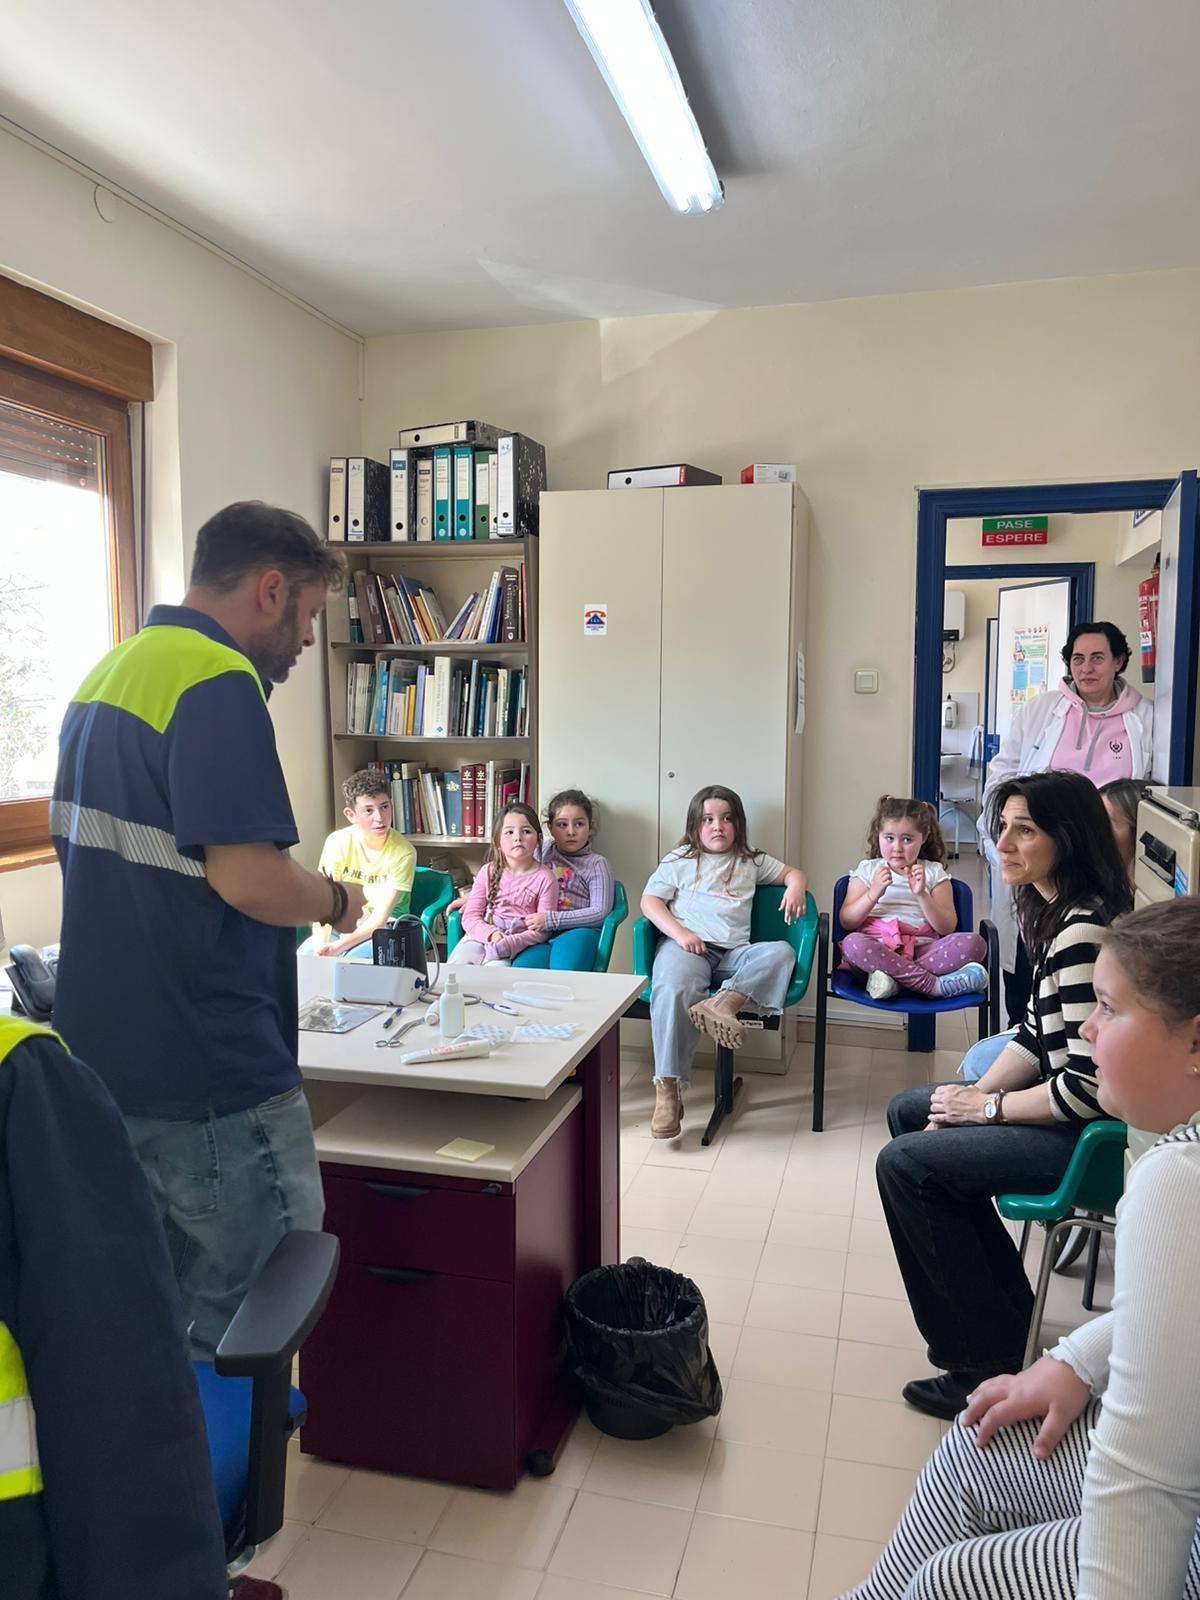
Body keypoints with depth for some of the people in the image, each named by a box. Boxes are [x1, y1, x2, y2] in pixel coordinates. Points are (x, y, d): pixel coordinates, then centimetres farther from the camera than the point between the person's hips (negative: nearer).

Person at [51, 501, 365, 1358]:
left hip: (105, 1055, 10)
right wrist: (336, 900, -6)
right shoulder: (218, 683, -18)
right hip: (212, 1076, -10)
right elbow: (249, 876, -26)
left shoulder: (107, 674, 13)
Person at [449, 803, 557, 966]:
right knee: (458, 964, -25)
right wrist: (491, 934, -16)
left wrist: (511, 942, -20)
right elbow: (470, 917, 4)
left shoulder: (544, 878, -1)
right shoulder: (488, 872, 8)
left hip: (518, 942, -3)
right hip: (483, 934, 3)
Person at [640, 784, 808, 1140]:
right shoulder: (679, 860, 17)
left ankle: (725, 1002, -44)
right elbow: (650, 901, 8)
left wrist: (795, 887, 2)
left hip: (734, 952, 3)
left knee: (781, 952, -26)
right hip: (686, 945, -3)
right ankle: (668, 1088, -35)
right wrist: (679, 933, -9)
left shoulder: (751, 862, 25)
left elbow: (792, 872, 28)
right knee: (673, 988, -36)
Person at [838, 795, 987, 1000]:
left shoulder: (934, 872, 15)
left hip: (922, 950, 1)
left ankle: (896, 977, -31)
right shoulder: (867, 870, 13)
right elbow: (847, 922, 3)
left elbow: (947, 928, 4)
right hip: (878, 948, -1)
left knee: (973, 943, -24)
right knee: (852, 943, -36)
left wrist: (921, 894, -9)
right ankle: (935, 985, -30)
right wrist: (873, 893, -11)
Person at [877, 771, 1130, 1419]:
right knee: (908, 1112, 18)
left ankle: (994, 1358, 3)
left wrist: (988, 1107, -15)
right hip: (1061, 1101, 11)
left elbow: (1092, 1085, -28)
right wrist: (973, 1096, 0)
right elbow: (1036, 1032, 11)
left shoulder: (1083, 933, -27)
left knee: (904, 1164, -11)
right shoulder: (1053, 911, 5)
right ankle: (1008, 1305, 26)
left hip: (1091, 1137, -11)